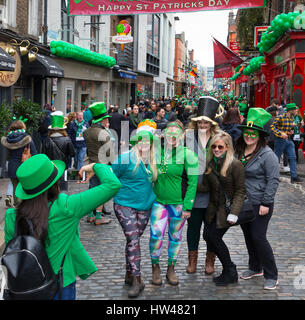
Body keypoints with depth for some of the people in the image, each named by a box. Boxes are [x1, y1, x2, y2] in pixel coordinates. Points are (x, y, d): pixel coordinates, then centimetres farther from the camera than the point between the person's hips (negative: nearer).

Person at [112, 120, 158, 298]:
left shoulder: (154, 160, 4)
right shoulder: (125, 159, -11)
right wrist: (120, 191, 5)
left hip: (145, 206, 5)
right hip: (125, 205, -5)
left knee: (134, 239, 11)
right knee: (133, 239, -14)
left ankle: (129, 274, 23)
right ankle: (137, 280, -14)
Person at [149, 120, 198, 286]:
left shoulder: (187, 155, -9)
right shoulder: (158, 151, 2)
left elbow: (192, 182, -9)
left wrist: (187, 206, -12)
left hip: (178, 203, -2)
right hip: (158, 201, 2)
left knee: (175, 237, 10)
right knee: (155, 235, -4)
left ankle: (171, 269, 26)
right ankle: (155, 267, 16)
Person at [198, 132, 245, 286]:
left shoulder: (235, 164, -15)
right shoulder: (210, 163, 4)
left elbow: (240, 191, -14)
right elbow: (206, 187, 2)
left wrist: (234, 213, -20)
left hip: (228, 208, -6)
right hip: (214, 207, 6)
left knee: (214, 237, -9)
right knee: (208, 236, -1)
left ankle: (230, 273, 10)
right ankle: (229, 269, 17)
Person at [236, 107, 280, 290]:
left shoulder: (267, 154, -14)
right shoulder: (239, 151, 7)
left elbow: (273, 181, -16)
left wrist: (266, 203, -19)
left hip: (259, 204, -7)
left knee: (259, 237, -6)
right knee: (248, 236, 15)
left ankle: (272, 276, 7)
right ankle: (255, 268, 33)